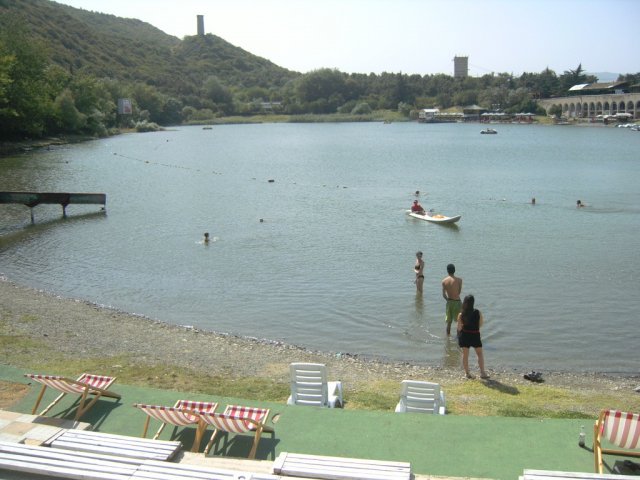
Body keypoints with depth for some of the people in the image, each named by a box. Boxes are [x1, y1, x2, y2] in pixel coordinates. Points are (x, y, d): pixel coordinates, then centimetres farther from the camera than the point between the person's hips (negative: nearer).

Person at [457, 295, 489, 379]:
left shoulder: (461, 315, -13)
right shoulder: (478, 313, -12)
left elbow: (459, 328, -9)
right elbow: (481, 324, -2)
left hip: (464, 335, 0)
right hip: (475, 335, 0)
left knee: (465, 354, 12)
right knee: (480, 353, 14)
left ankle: (467, 373, 16)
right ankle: (482, 372, 9)